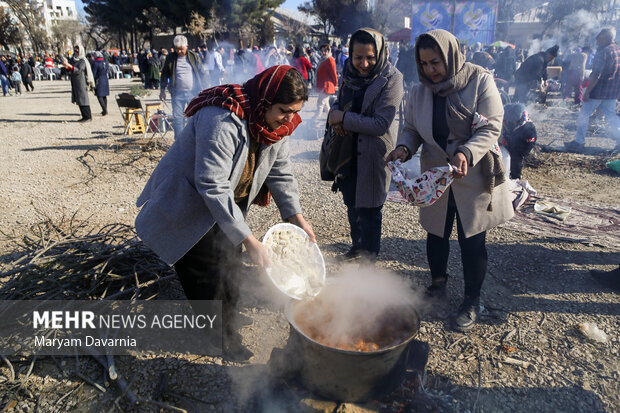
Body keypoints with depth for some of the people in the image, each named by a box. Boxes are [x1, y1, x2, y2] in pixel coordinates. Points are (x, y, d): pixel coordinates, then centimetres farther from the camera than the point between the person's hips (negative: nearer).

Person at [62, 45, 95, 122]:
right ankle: (85, 116, 13)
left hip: (81, 82, -8)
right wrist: (66, 66, -9)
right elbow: (69, 70, 11)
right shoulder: (73, 59, 13)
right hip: (75, 82, 8)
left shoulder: (82, 61, -10)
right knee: (78, 100, 8)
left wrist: (69, 65, -33)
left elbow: (78, 70, -23)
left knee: (83, 99, -8)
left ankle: (88, 117, -4)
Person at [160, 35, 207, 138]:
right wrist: (162, 90, 8)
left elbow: (201, 74, 7)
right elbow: (164, 74, 12)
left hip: (193, 92, -1)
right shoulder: (170, 58, 5)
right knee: (177, 118, 2)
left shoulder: (194, 57, 3)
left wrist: (201, 90, 3)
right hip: (177, 94, 1)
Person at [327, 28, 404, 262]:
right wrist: (334, 114, -9)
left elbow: (381, 124, -22)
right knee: (352, 205, 22)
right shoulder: (349, 72, 2)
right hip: (347, 152, 7)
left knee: (368, 210, 3)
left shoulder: (391, 79, -17)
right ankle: (357, 245, 44)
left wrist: (344, 118, -20)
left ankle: (369, 259, 24)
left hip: (373, 154, -7)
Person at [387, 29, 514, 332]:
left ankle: (472, 301, 24)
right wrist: (404, 148, -16)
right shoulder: (420, 92, 1)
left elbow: (491, 128, -16)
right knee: (435, 235, 14)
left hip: (473, 178, -3)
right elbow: (411, 129, 7)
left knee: (472, 241, 4)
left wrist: (466, 154, -34)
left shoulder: (480, 81, -11)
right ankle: (438, 283, 40)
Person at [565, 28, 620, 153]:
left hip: (599, 90, -8)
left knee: (584, 115, 2)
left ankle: (578, 143, 6)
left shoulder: (603, 52, -18)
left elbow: (596, 75, -23)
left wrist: (587, 92, -21)